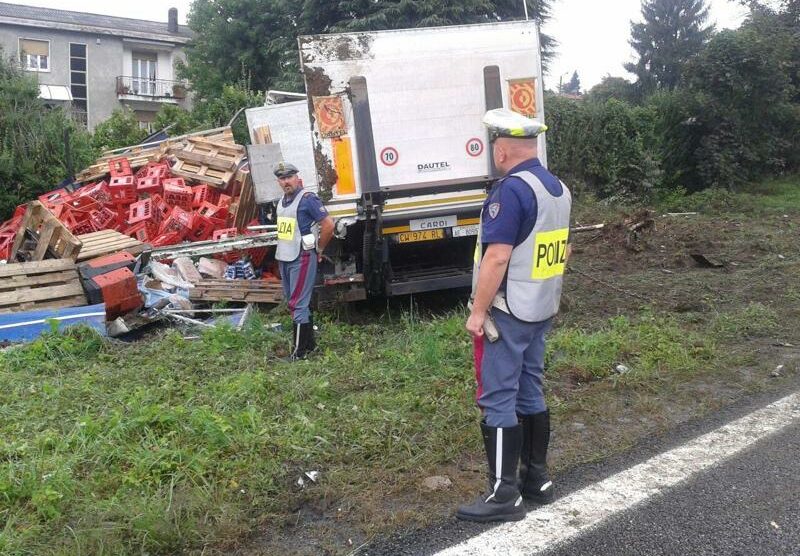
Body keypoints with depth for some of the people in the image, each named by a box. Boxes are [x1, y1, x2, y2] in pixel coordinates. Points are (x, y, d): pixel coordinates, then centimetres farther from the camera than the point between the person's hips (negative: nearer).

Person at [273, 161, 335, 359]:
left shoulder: (307, 199, -13)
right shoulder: (282, 202, 12)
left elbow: (328, 225, -15)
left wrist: (319, 250, -6)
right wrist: (282, 249, 17)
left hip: (302, 259, -9)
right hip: (284, 258, 9)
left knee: (297, 304, -8)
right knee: (294, 303, 14)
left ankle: (299, 352, -3)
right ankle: (310, 344, 25)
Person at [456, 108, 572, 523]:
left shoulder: (511, 190, -18)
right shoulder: (558, 188, 10)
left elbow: (496, 258, -23)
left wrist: (477, 311, -17)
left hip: (507, 313, -9)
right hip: (541, 310, 9)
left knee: (498, 400, -3)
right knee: (530, 393, 16)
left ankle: (504, 495, 3)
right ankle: (537, 479, 25)